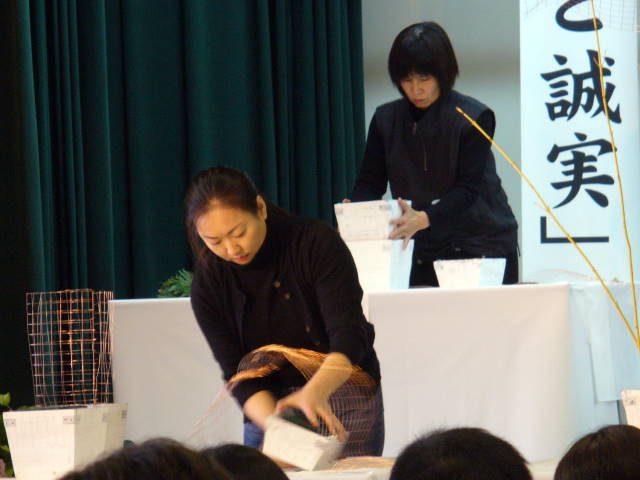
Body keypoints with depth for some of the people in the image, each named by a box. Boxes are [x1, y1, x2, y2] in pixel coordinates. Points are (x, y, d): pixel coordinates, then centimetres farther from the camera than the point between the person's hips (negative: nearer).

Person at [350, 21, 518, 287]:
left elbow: (468, 188, -16)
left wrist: (424, 219, -33)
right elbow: (369, 182, 2)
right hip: (425, 250, 3)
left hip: (481, 245, -3)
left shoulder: (474, 117, -8)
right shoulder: (386, 119, 4)